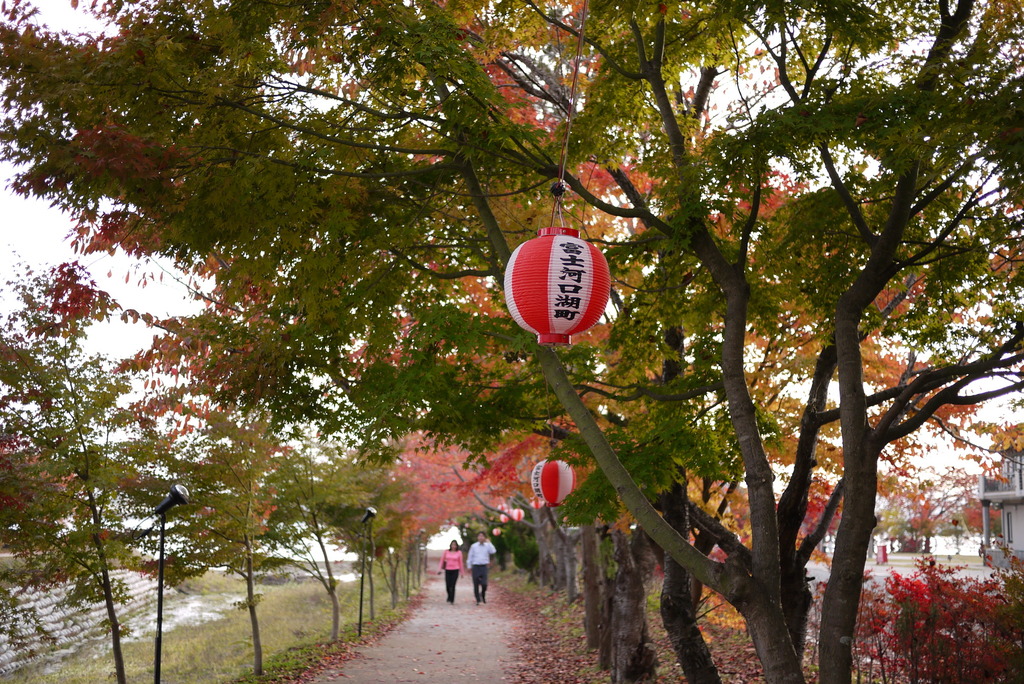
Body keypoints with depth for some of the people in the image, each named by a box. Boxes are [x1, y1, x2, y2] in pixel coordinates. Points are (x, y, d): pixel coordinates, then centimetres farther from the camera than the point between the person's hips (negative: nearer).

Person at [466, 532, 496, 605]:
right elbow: (470, 557, 10)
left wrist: (488, 542, -13)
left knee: (484, 584, -13)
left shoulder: (487, 545, 4)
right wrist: (469, 567, 9)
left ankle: (483, 595, 17)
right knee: (476, 585, 2)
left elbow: (493, 551, -16)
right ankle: (478, 600, 16)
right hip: (475, 567, 1)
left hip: (484, 567, -1)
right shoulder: (474, 546, 4)